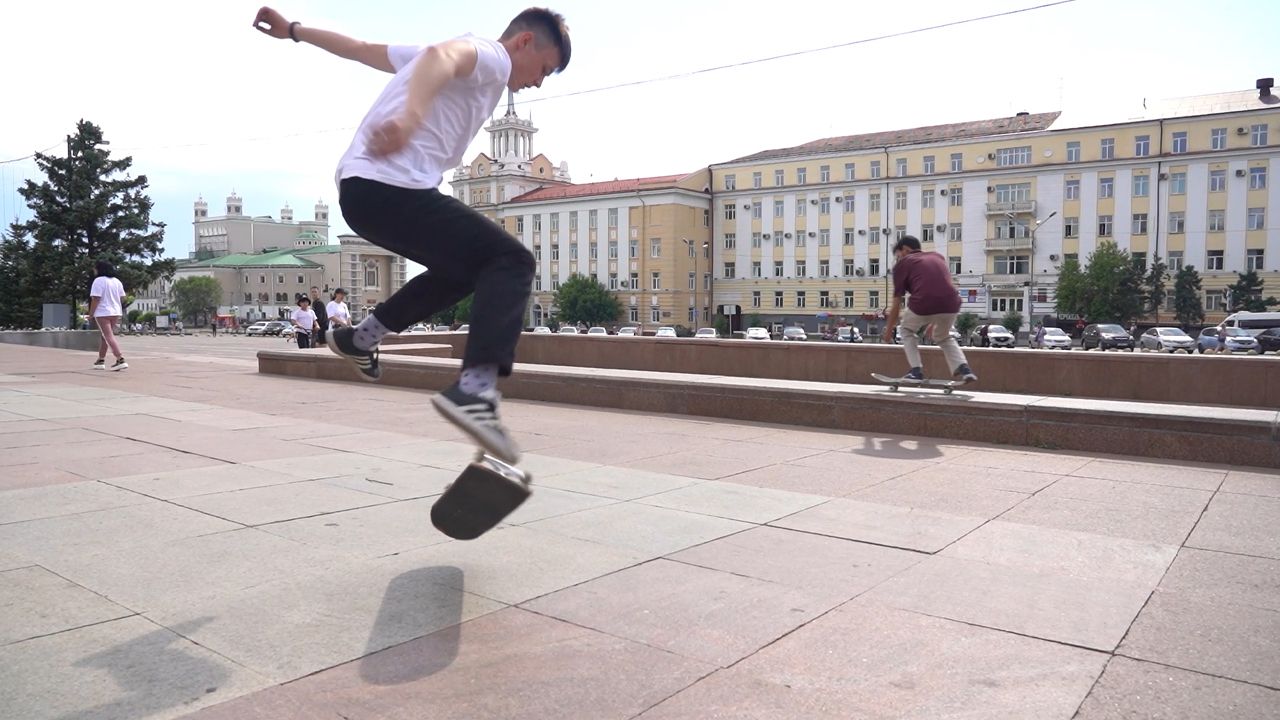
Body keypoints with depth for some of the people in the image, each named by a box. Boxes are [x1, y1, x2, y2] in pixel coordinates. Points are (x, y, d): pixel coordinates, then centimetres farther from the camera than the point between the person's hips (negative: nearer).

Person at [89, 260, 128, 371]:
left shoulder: (99, 280, -12)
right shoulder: (117, 281, 10)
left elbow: (96, 299, -15)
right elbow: (122, 298, 11)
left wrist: (91, 313, -8)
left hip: (103, 313, -8)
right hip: (116, 312, 8)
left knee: (109, 337, -10)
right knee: (105, 336, 18)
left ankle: (121, 360, -22)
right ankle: (101, 361, 23)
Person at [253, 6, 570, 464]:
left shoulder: (466, 61, 28)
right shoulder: (490, 55, 0)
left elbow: (362, 48, 34)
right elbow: (439, 56, -25)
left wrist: (294, 31, 41)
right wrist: (411, 116, -45)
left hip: (361, 189, 10)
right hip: (391, 190, -10)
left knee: (463, 267, 26)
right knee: (510, 263, -14)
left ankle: (361, 338, 32)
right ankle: (475, 390, -33)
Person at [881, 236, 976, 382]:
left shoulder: (902, 264, 15)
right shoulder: (938, 257, 29)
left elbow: (896, 303, 14)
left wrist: (888, 330, 24)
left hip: (923, 305, -4)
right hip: (951, 304, 4)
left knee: (907, 332, 26)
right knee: (944, 337, 31)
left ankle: (916, 371, 14)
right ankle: (963, 369, 13)